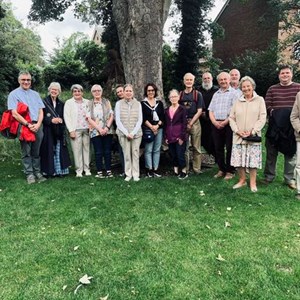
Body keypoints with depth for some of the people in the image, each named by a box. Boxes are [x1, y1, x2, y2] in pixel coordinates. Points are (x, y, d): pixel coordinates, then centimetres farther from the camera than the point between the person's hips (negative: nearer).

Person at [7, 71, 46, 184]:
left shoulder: (35, 94, 17)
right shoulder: (14, 94, 2)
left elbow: (41, 111, 11)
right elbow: (15, 114, -7)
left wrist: (38, 124, -5)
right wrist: (28, 125, -13)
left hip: (37, 126, 4)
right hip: (24, 127, -4)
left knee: (36, 152, 8)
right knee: (26, 152, 1)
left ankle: (37, 172, 15)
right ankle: (29, 174, 6)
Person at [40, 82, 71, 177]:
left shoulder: (61, 104, 14)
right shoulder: (44, 102, -1)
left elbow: (64, 117, 14)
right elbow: (41, 117, -6)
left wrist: (60, 120, -5)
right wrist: (51, 120, -17)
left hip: (59, 132, 4)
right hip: (48, 131, -3)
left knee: (59, 151, 3)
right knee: (49, 151, -2)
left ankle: (59, 170, 9)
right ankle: (49, 171, 5)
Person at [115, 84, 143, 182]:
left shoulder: (138, 104, 7)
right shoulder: (119, 103, 3)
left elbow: (140, 120, 3)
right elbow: (118, 121, -1)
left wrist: (133, 133, -7)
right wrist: (126, 133, -9)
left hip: (136, 133, 1)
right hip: (123, 134, -1)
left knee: (135, 154, 0)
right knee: (126, 154, -2)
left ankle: (136, 174, 9)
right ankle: (128, 174, 9)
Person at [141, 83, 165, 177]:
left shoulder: (159, 103, 13)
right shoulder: (143, 103, 3)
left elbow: (162, 117, 7)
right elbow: (143, 118, -4)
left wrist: (157, 126, -7)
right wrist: (151, 127, -11)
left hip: (159, 128, 3)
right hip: (147, 129, -3)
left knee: (157, 150, 3)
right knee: (148, 150, -5)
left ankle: (155, 169, 8)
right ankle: (149, 169, 2)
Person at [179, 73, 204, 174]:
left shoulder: (198, 94, 3)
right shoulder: (180, 94, 9)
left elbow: (199, 111, -2)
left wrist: (190, 123, -10)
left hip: (194, 122, -2)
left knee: (196, 147, 2)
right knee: (184, 147, 5)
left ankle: (197, 169, 9)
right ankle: (185, 169, 13)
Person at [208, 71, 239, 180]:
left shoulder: (234, 93, 0)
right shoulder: (216, 94, 18)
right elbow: (211, 111, 13)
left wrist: (225, 122, -15)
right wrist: (215, 122, -4)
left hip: (228, 124, -5)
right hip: (216, 125, 6)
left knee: (229, 148, -1)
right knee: (218, 148, 9)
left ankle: (230, 171, 9)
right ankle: (221, 169, 20)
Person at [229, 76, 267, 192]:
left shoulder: (260, 100, 5)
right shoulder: (237, 101, 12)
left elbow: (262, 118, -3)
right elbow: (231, 118, 8)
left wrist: (252, 131, -12)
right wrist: (237, 131, -7)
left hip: (253, 137, -2)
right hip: (238, 137, 2)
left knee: (253, 161, 0)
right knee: (238, 160, 2)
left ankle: (253, 183, 15)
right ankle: (242, 180, 21)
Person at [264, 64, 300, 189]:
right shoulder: (272, 89, 10)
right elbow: (267, 105, 3)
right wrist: (273, 112, -13)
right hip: (274, 125, 1)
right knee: (271, 152, 6)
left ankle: (289, 178, 17)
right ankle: (269, 176, 18)